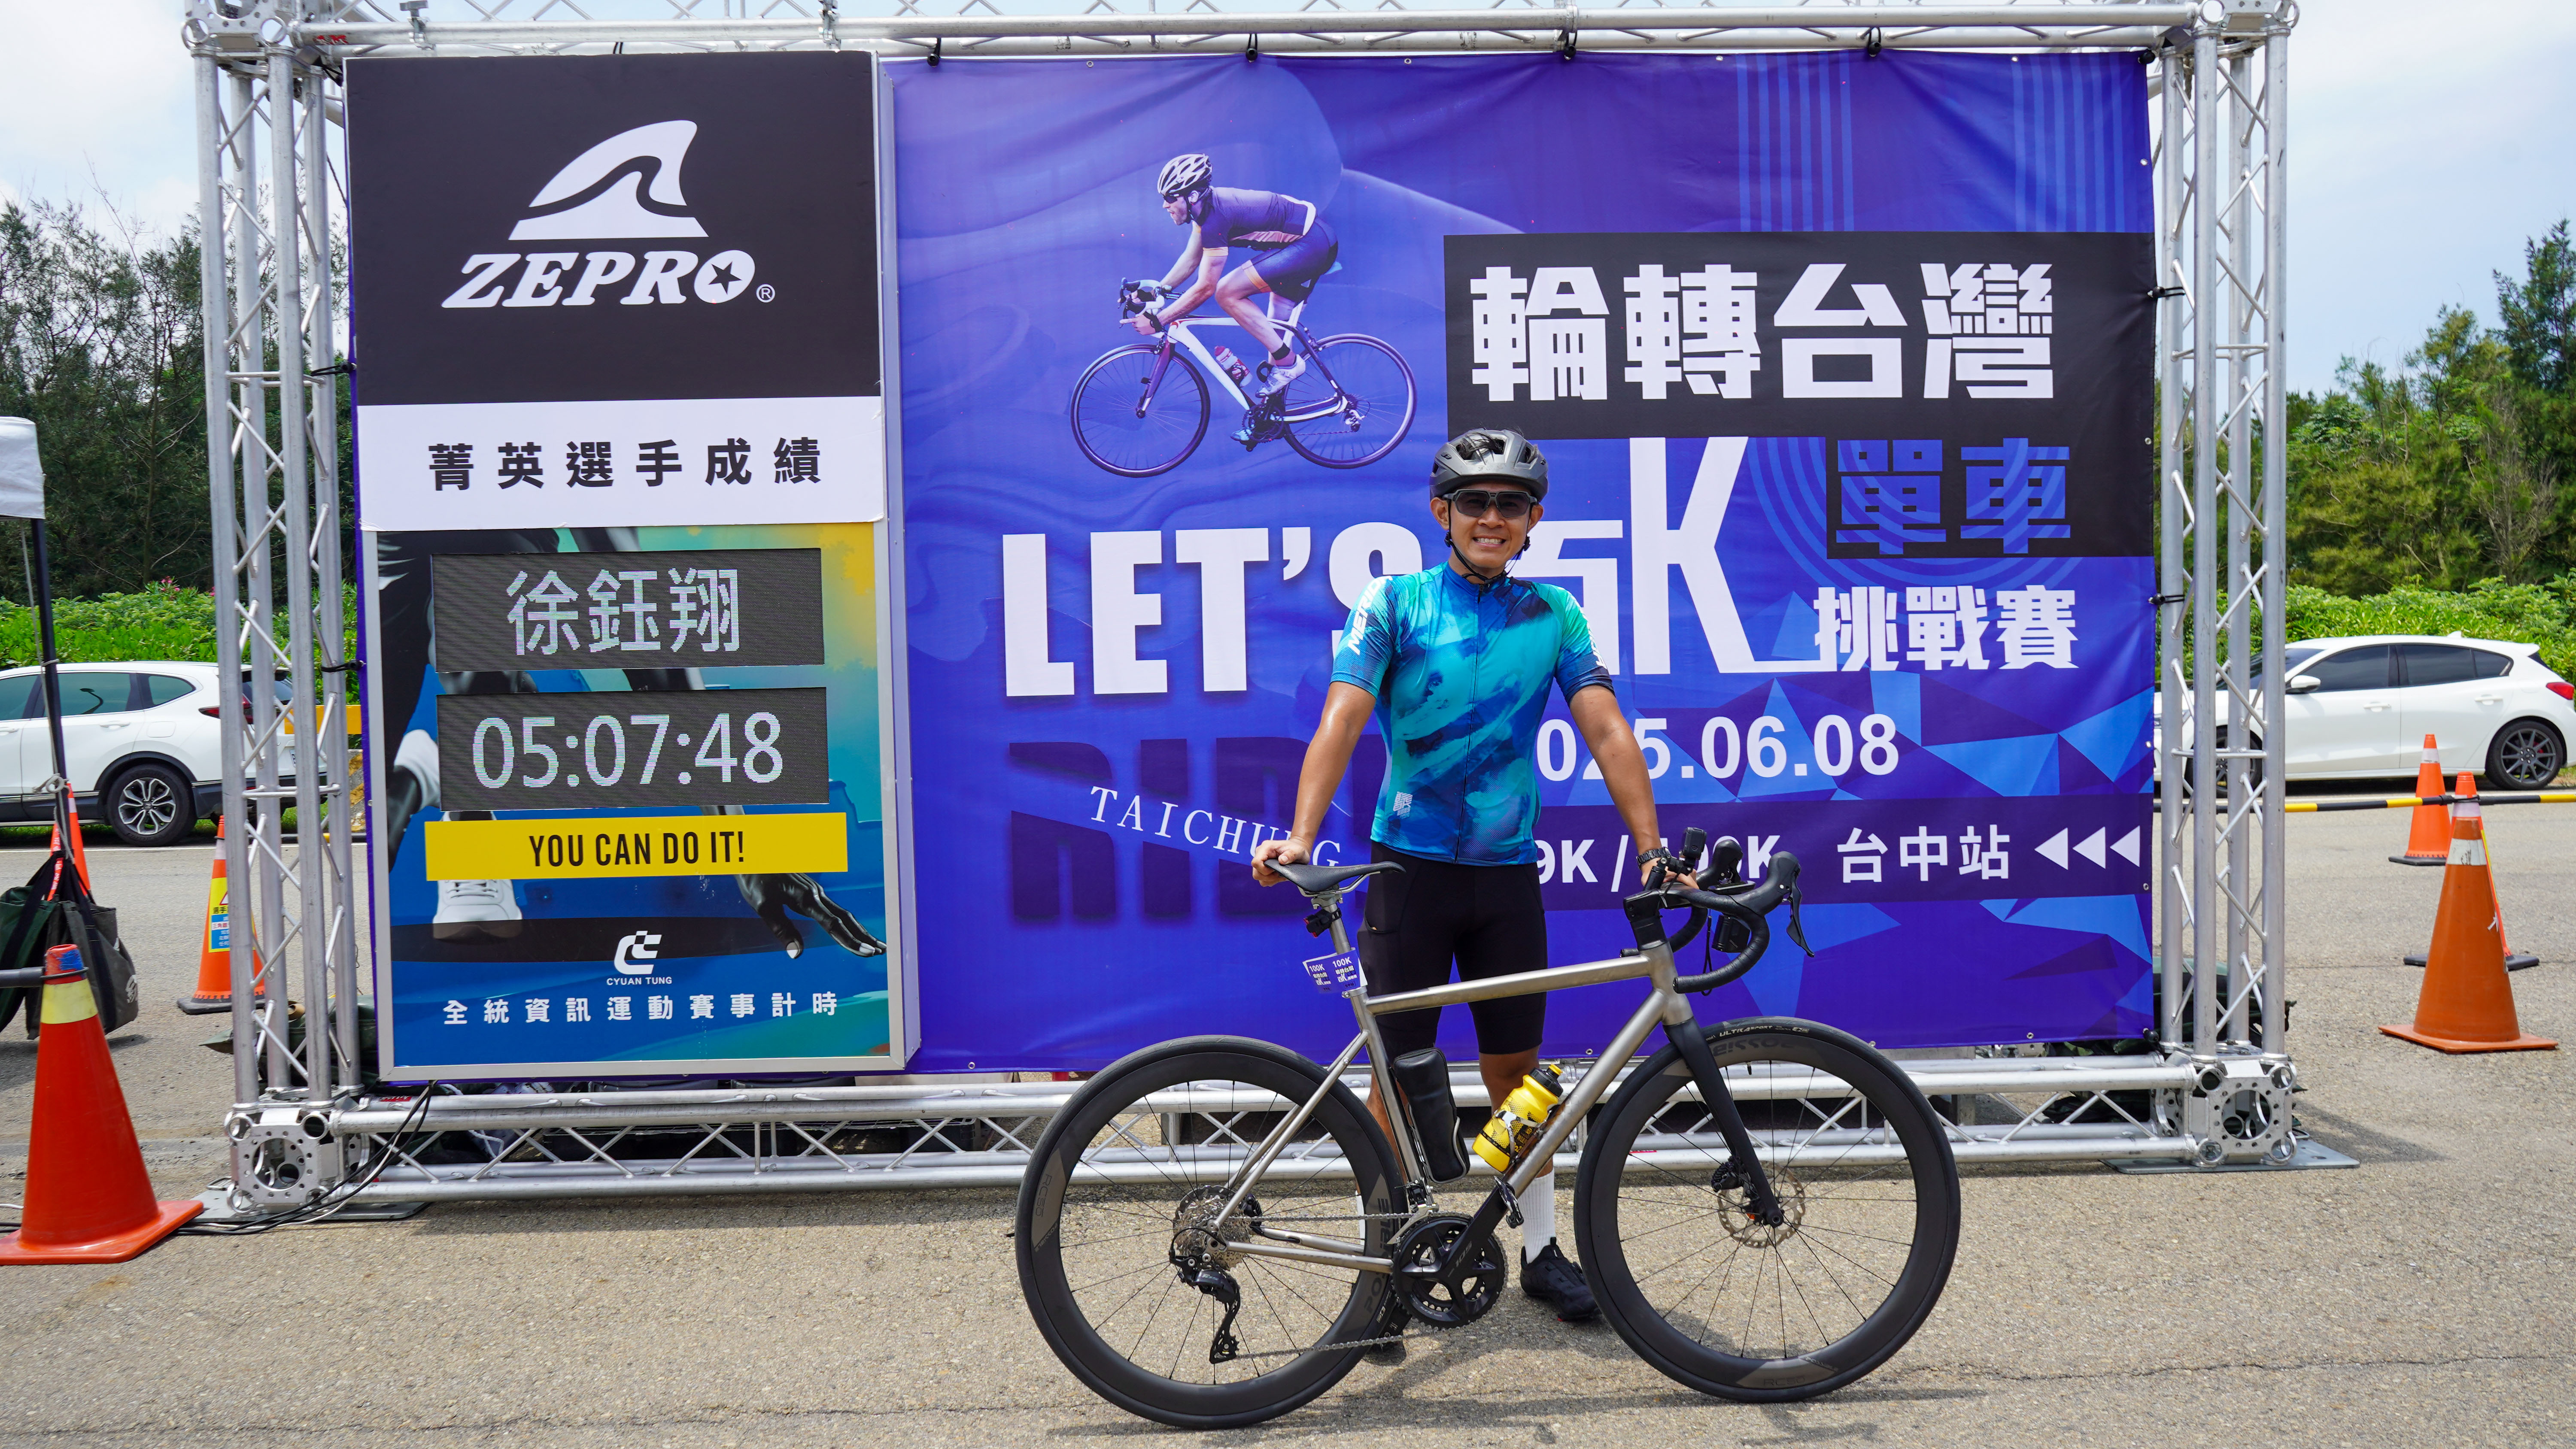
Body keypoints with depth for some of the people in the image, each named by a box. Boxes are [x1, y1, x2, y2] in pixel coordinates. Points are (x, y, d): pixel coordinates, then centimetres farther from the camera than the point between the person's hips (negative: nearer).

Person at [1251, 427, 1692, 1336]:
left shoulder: (1553, 613, 4)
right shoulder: (1396, 602, -3)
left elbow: (1606, 730, -2)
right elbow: (1342, 718, -13)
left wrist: (1654, 852, -11)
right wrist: (1300, 836, -27)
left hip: (1507, 870, 2)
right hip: (1411, 864, -2)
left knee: (1514, 1067, 11)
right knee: (1398, 1071, 4)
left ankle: (1541, 1247, 25)